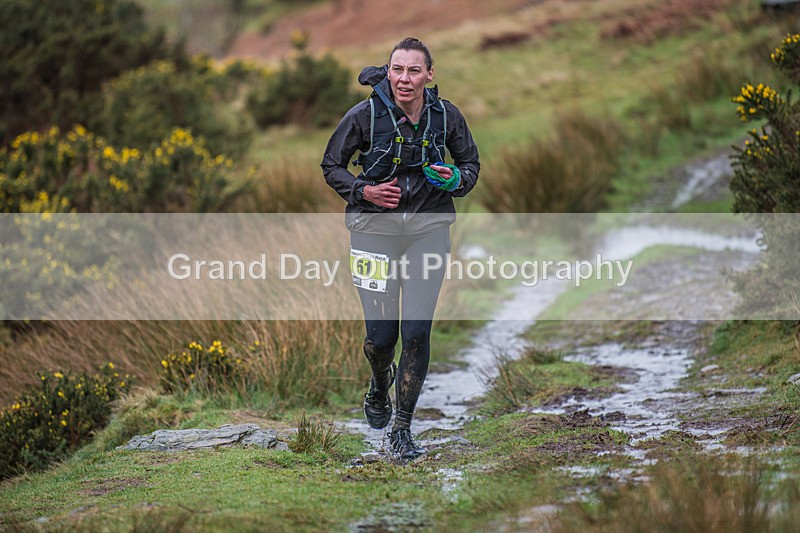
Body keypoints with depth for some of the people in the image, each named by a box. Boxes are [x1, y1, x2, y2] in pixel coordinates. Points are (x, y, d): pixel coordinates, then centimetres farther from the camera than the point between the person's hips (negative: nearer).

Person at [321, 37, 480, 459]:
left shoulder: (446, 116, -4)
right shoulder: (365, 115, -10)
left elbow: (470, 162, 12)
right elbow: (331, 166, 2)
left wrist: (457, 180, -11)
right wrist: (363, 191, -15)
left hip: (429, 226, 1)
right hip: (375, 226, -1)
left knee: (417, 331, -8)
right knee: (381, 333, 0)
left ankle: (402, 429, 5)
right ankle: (379, 386, 37)